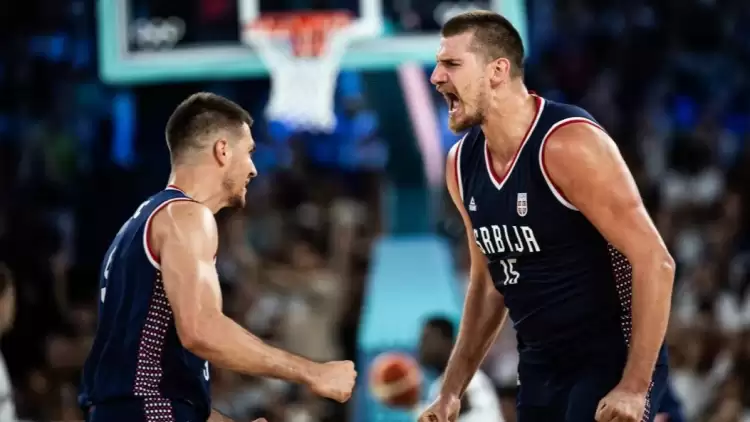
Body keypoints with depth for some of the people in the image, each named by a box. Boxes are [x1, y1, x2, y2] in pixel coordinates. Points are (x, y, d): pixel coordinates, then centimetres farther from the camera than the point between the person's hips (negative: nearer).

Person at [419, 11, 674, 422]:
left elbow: (654, 261, -21)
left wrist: (634, 387, -24)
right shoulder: (462, 164, 4)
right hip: (540, 368, 8)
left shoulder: (569, 145, -19)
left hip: (612, 363, -8)